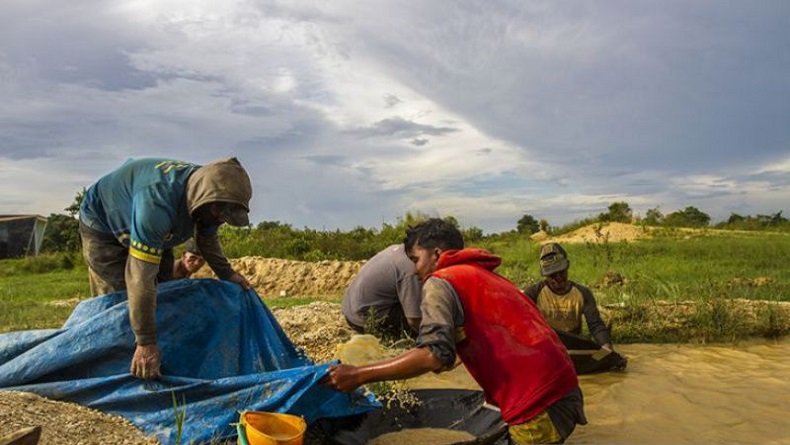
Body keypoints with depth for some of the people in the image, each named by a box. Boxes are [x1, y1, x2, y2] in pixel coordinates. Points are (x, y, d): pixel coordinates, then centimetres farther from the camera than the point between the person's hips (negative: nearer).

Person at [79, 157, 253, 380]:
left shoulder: (206, 186, -22)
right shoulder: (157, 205, -47)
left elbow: (207, 239, 0)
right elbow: (140, 278, -45)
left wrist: (227, 273, -4)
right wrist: (145, 342, -41)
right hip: (103, 226, -7)